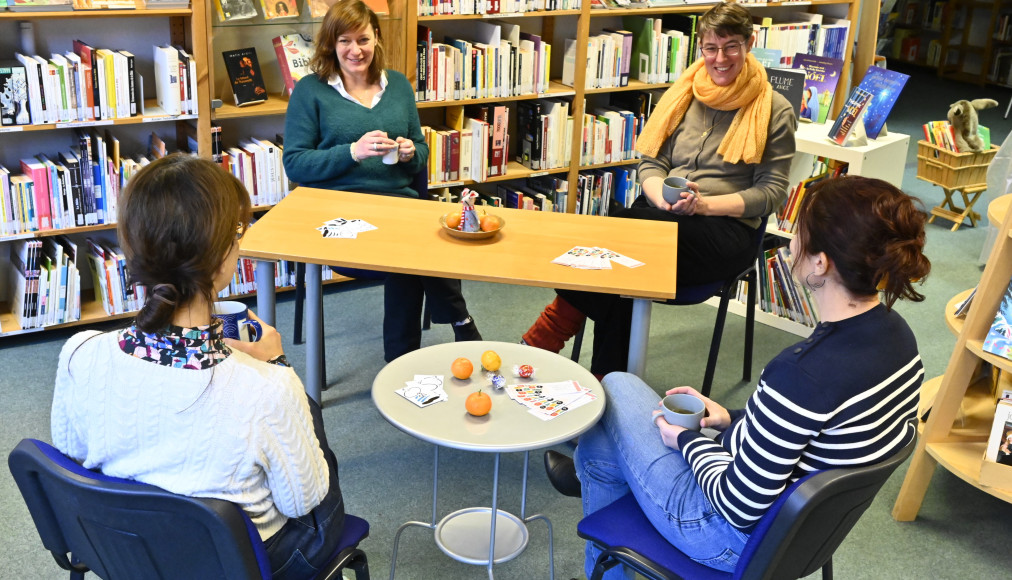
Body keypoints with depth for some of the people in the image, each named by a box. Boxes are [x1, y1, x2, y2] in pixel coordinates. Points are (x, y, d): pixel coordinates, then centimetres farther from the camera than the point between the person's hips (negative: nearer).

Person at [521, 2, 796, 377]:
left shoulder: (775, 111, 3)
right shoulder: (684, 95, 14)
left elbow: (772, 191, 0)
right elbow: (650, 162, 12)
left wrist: (704, 205, -15)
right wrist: (664, 199, -12)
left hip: (727, 231, -3)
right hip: (661, 213, 3)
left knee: (622, 227, -33)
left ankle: (552, 330, -25)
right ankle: (607, 383, -28)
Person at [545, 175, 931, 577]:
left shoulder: (803, 372, -37)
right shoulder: (894, 331, -10)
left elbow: (740, 507, -27)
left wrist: (687, 439, -10)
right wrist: (733, 420, 6)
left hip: (739, 539, -7)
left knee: (617, 387, 13)